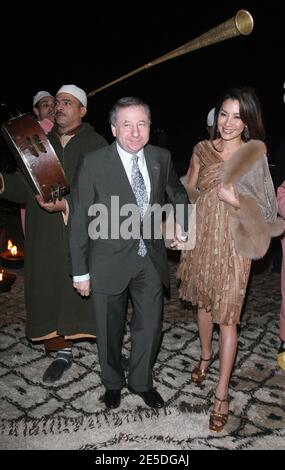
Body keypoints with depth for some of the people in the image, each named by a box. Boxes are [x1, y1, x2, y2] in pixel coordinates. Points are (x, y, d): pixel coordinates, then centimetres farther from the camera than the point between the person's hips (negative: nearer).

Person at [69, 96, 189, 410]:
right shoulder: (93, 164, -13)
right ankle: (113, 382, 43)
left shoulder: (161, 158, -2)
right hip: (110, 261, -3)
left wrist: (183, 226, 8)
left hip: (150, 258, 3)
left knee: (150, 325, 13)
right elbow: (79, 220, -10)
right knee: (109, 330, 15)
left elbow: (177, 192, 19)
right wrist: (80, 272, -8)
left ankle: (141, 382, 41)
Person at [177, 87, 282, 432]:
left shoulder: (255, 156, -7)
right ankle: (205, 356, 46)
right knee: (203, 303, 20)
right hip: (201, 239, 4)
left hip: (232, 245, -4)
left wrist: (236, 200, -22)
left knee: (226, 317, 1)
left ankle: (222, 393, 15)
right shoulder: (202, 150, 2)